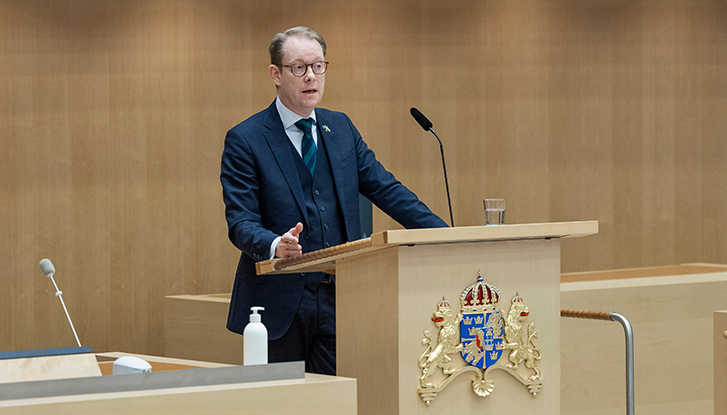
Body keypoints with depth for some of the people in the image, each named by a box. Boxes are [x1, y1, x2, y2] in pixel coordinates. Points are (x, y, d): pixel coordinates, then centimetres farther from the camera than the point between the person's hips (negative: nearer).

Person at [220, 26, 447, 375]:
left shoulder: (341, 128, 13)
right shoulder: (244, 140, -3)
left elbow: (386, 189, 11)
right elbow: (240, 222, -9)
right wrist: (274, 245, -31)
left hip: (339, 299, 4)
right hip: (279, 303, -4)